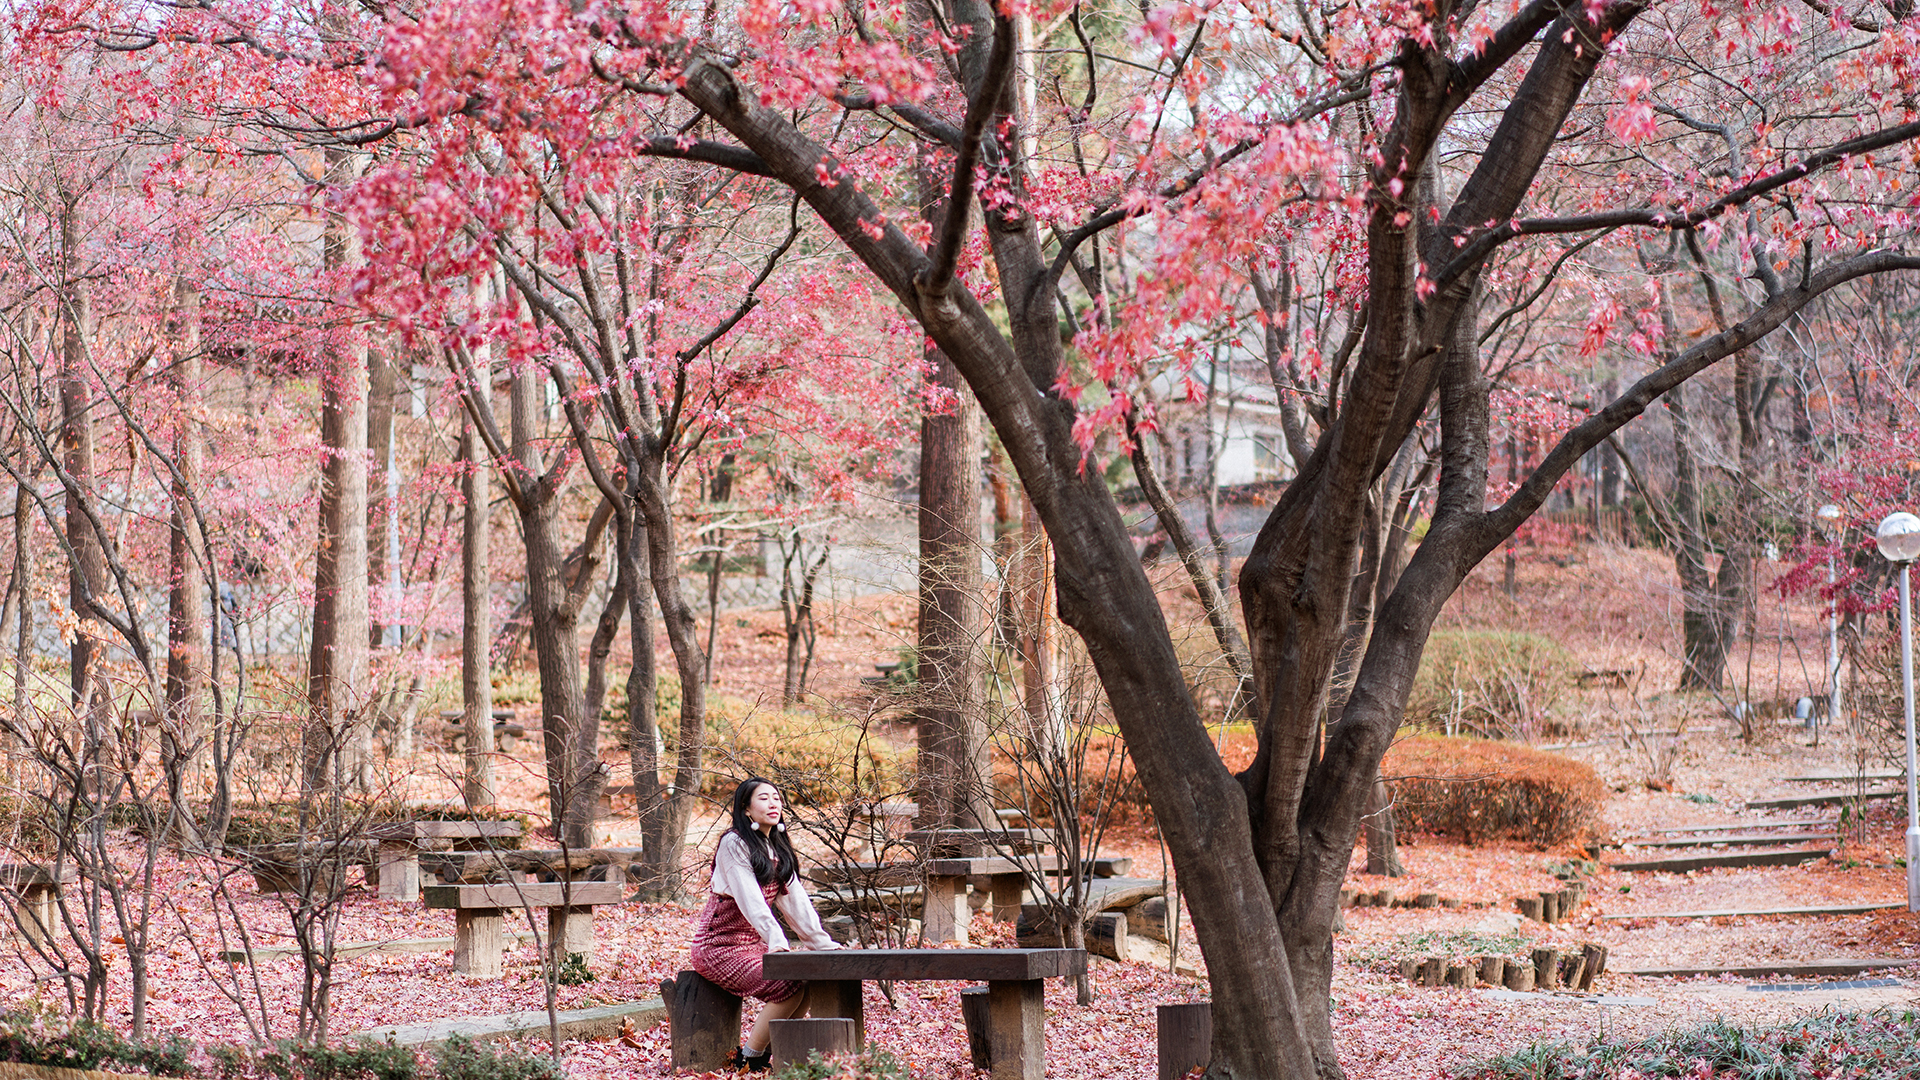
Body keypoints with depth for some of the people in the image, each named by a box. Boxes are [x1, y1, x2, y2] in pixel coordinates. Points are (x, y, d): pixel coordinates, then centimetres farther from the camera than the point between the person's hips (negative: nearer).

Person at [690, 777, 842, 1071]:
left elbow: (795, 900, 10)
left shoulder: (777, 848, 13)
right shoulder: (734, 843, -13)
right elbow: (750, 900, -24)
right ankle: (748, 1058, -10)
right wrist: (776, 942, -36)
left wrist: (822, 943, 1)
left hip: (753, 944, 8)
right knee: (789, 989, -24)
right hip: (720, 946, -8)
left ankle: (770, 1050, 4)